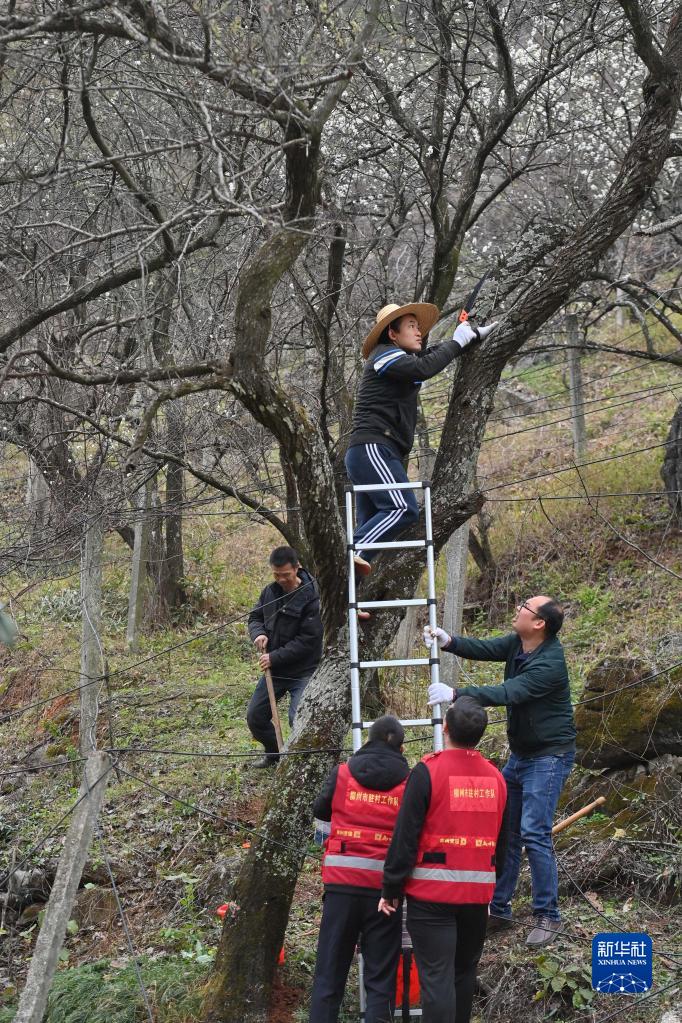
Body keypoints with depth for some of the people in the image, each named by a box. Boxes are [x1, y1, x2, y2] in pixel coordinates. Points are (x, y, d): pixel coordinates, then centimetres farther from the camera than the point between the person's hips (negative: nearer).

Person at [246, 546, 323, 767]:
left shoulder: (311, 597, -19)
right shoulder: (270, 592, 2)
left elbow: (307, 640, -20)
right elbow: (255, 617, 16)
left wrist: (275, 657, -20)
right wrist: (258, 633, -9)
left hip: (302, 672, -7)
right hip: (274, 669, 7)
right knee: (255, 717, 12)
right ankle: (274, 755, 35)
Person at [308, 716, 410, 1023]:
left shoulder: (343, 773, 3)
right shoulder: (408, 781, -1)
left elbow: (320, 810, 17)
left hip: (342, 880, 1)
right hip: (384, 883, -1)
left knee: (329, 972, 7)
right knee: (380, 976, 6)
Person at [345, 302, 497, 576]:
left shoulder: (403, 357, 25)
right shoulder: (385, 355, -4)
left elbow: (432, 355, 39)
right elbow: (424, 368, -21)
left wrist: (473, 336, 29)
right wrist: (457, 341, -10)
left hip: (376, 454, 10)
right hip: (371, 448, -10)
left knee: (370, 526, 3)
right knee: (404, 509, -25)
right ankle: (353, 554, -33)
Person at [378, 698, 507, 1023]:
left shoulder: (428, 772, -11)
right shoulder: (496, 777, 7)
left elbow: (405, 837, -11)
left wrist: (391, 890, -3)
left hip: (432, 894, -5)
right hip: (477, 893, 5)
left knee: (436, 979, -4)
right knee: (464, 973, 18)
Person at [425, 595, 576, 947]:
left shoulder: (549, 664, -26)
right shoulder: (517, 644, 2)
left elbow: (507, 693, -33)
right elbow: (485, 648, -6)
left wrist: (455, 693, -36)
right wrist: (449, 641, -25)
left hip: (549, 757, -9)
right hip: (519, 754, 9)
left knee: (534, 834, -13)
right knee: (503, 831, 10)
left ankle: (548, 916, -1)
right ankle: (498, 910, 19)